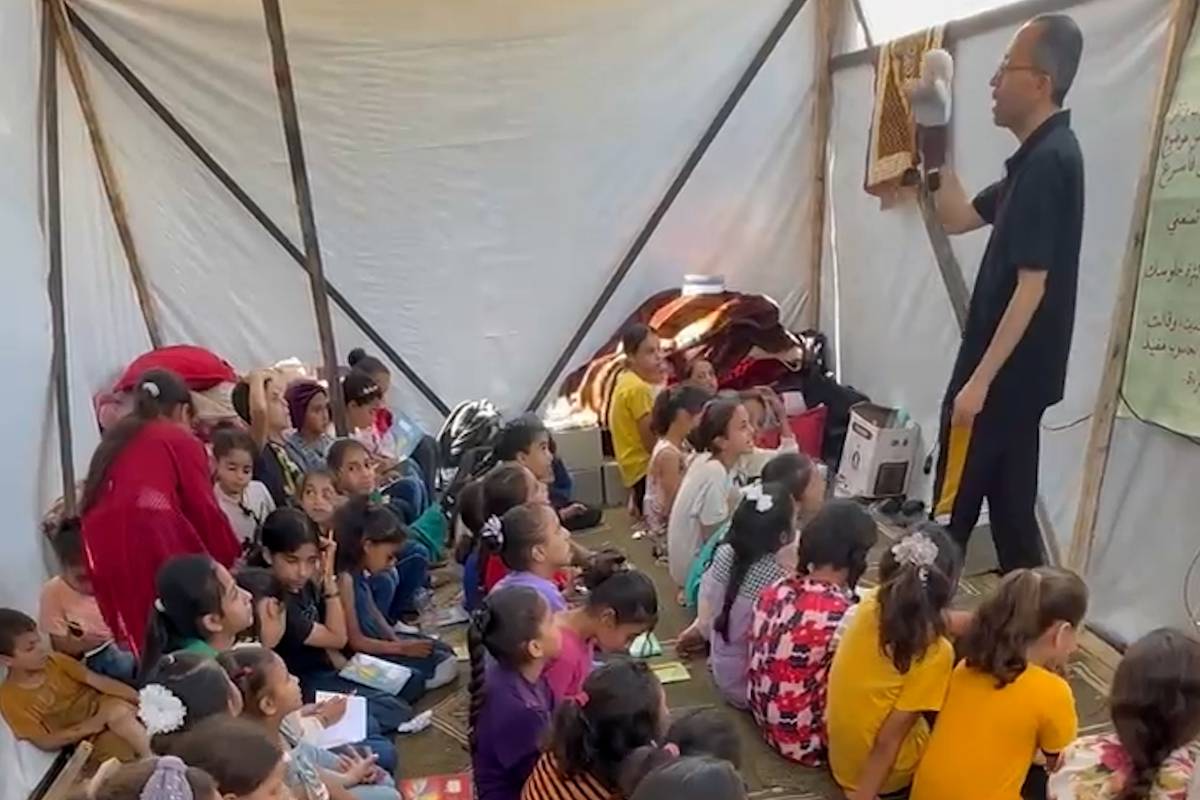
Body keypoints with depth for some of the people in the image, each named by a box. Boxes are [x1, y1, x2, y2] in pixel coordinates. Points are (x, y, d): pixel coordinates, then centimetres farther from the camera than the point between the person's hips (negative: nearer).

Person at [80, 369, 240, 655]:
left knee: (139, 637, 13)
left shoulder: (113, 442, 26)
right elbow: (204, 509, 4)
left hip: (104, 544, 6)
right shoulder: (182, 441, 9)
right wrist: (229, 556, 14)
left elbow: (90, 502, 23)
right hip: (156, 538, -6)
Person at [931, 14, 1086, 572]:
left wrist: (979, 380, -21)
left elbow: (1032, 286, -22)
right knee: (1011, 508, 16)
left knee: (952, 513, 0)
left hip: (1003, 377, -10)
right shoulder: (1040, 157, 12)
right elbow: (958, 218, 21)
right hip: (1015, 376, 10)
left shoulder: (1048, 162, -18)